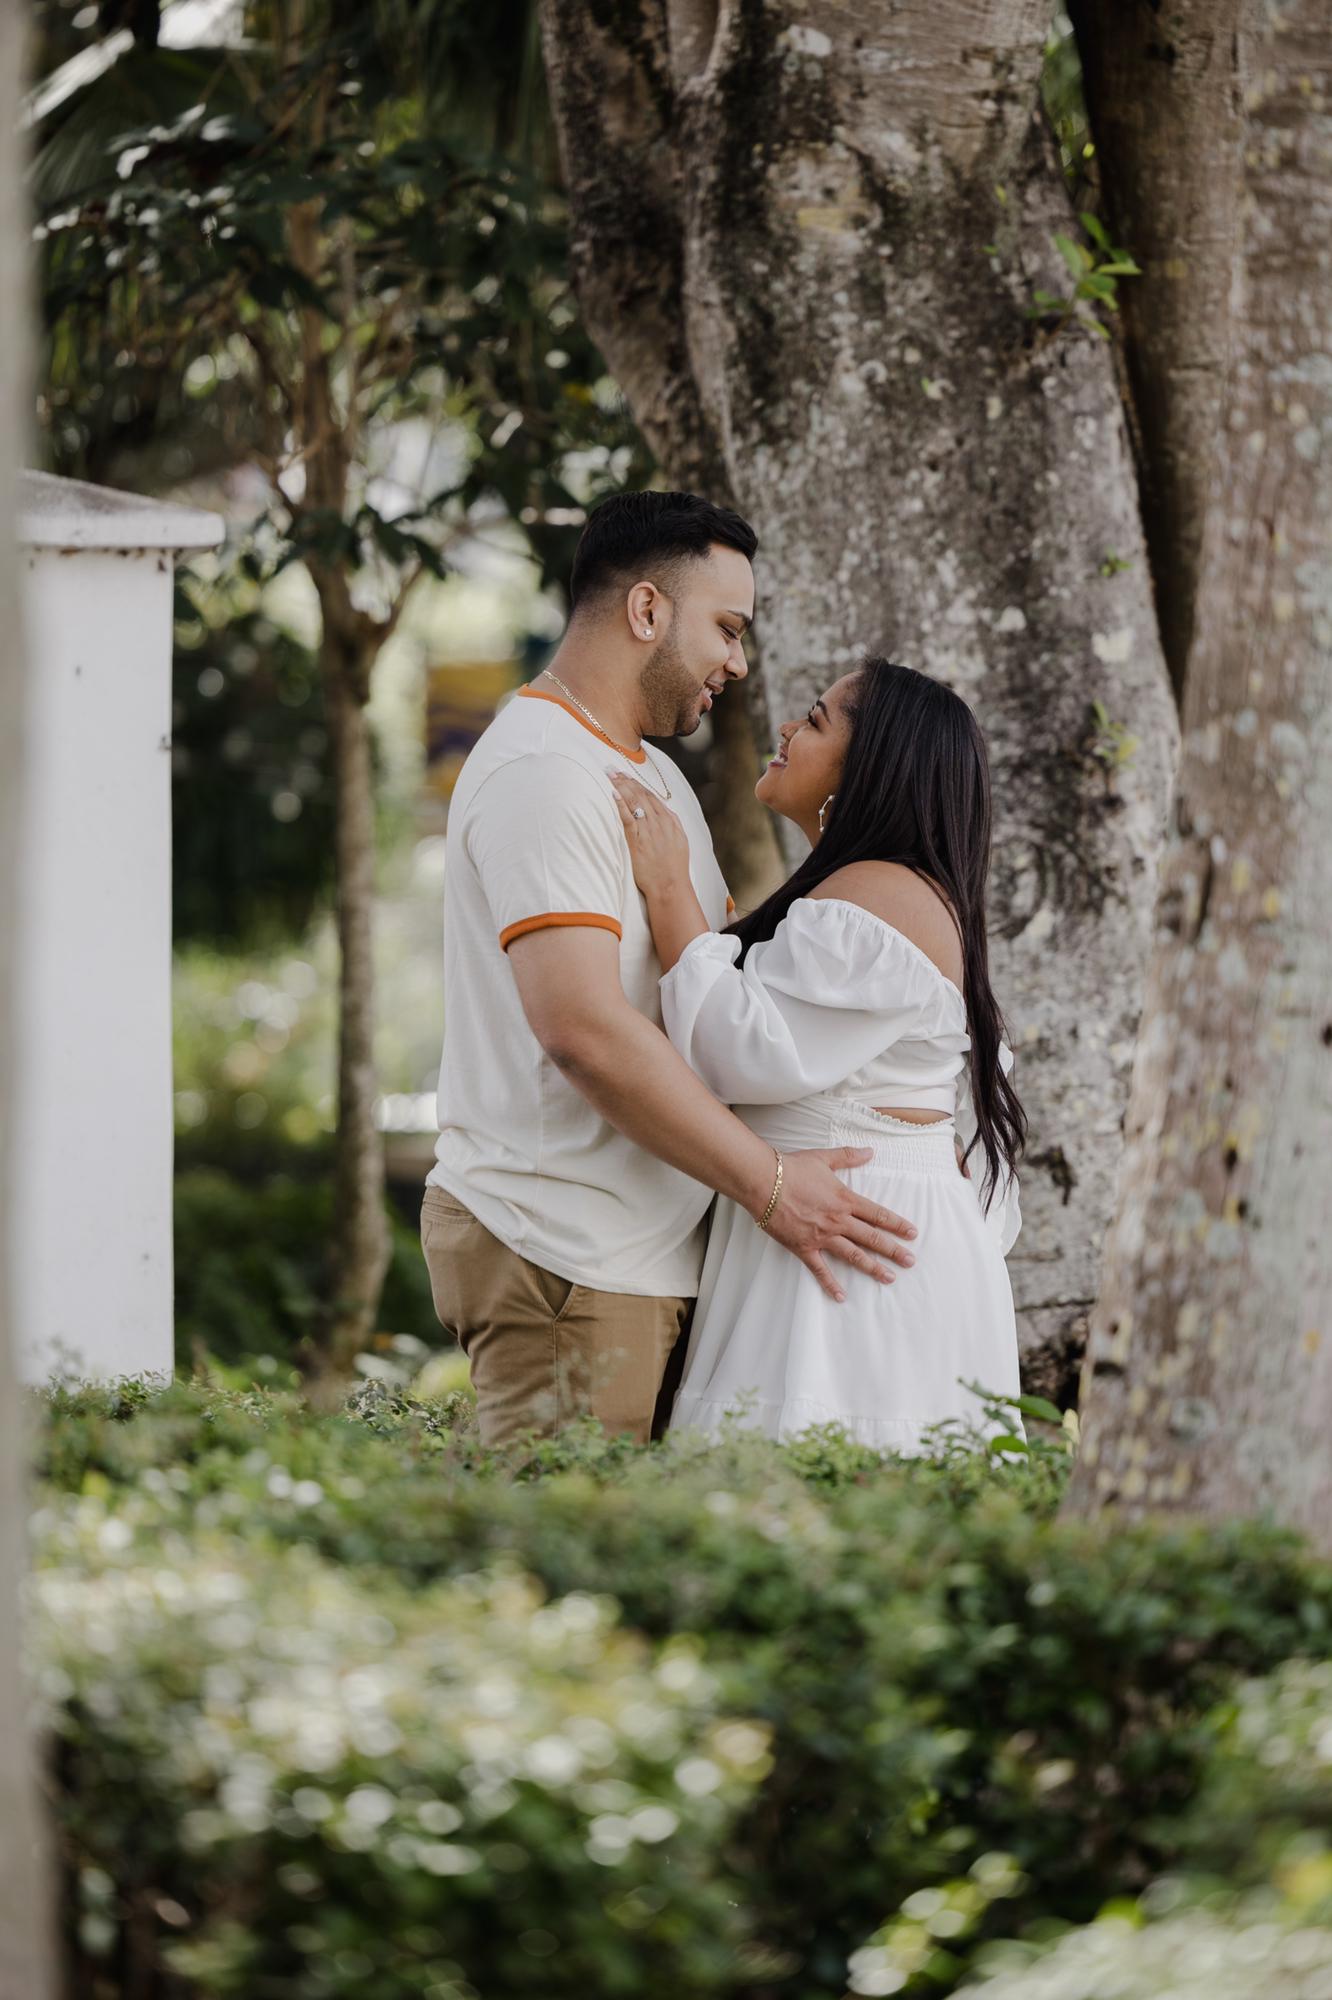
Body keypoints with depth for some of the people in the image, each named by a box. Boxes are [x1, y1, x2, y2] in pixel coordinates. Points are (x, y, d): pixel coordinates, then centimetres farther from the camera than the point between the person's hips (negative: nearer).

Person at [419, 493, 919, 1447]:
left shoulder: (652, 776, 23)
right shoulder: (540, 772, -12)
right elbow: (585, 1029, -22)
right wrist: (771, 1186, -19)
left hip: (647, 1252, 10)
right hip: (561, 1258, -10)